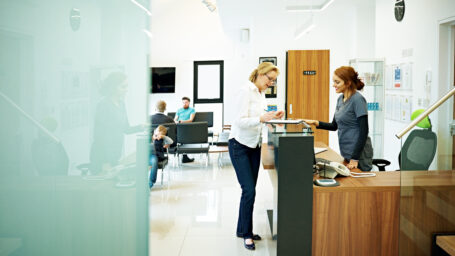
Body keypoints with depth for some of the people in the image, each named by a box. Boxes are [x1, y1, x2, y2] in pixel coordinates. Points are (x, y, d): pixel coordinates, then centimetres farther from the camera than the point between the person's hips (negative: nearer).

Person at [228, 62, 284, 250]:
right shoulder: (246, 91, -15)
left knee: (250, 190, 10)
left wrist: (272, 117, 1)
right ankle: (246, 233, 3)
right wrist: (261, 118, -36)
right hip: (240, 145, -8)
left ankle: (243, 229, 22)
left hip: (254, 146, 8)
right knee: (249, 190, -10)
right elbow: (241, 121, -23)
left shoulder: (261, 93, 10)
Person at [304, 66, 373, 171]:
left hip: (359, 154, -8)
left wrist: (355, 158, -19)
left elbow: (364, 131, -17)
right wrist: (315, 123, 0)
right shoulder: (341, 99, 9)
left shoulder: (358, 99, -15)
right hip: (346, 153, 8)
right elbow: (334, 126, 16)